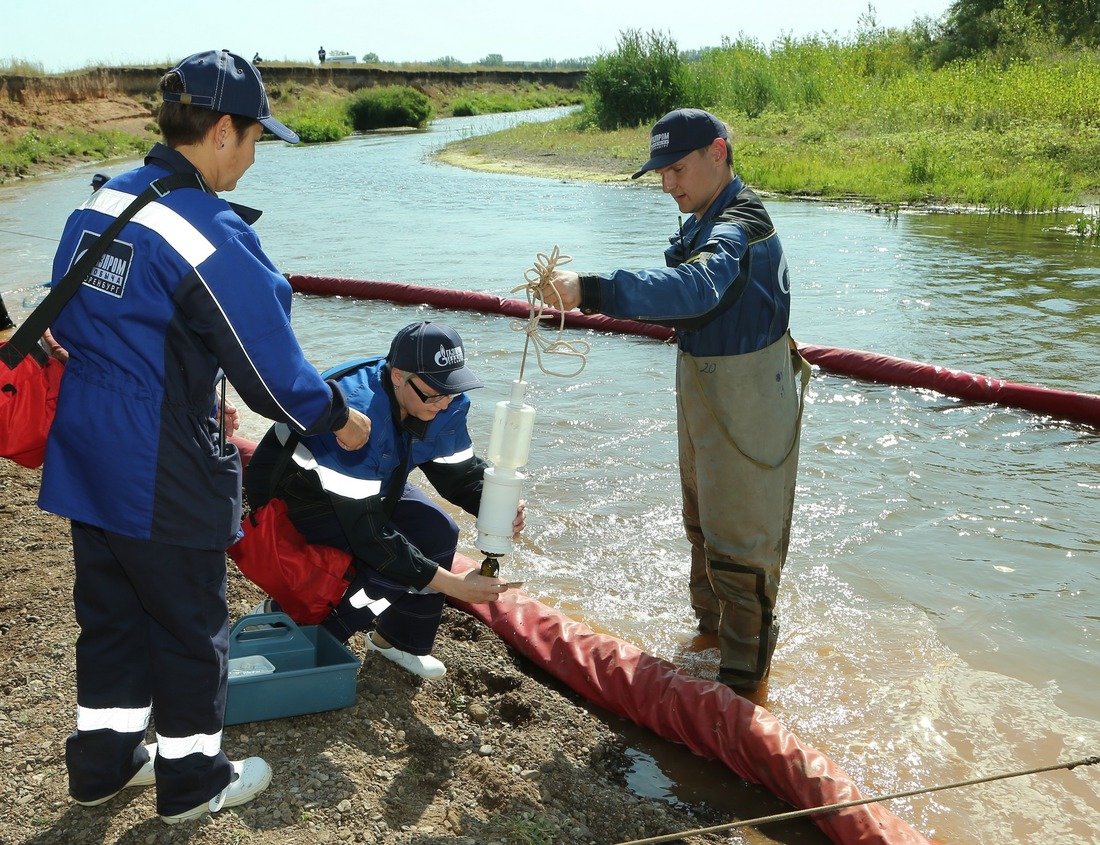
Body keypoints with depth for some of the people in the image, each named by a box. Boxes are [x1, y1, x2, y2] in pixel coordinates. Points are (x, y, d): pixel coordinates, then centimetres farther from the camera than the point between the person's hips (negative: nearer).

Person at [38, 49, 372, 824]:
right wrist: (339, 418, 2)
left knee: (111, 612, 22)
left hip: (85, 457, 8)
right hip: (162, 477, -8)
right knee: (191, 625, 11)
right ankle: (193, 778, 29)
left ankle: (104, 759, 38)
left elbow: (72, 329, 13)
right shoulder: (210, 237, -22)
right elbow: (273, 367, -17)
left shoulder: (97, 206, 3)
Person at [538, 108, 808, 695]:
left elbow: (695, 288, -47)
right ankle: (709, 626, 43)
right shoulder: (704, 220, 6)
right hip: (701, 384, 10)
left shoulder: (740, 228, -26)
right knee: (703, 521, 23)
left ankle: (742, 679, 16)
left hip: (744, 396, -10)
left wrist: (591, 290, -54)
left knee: (741, 537, 1)